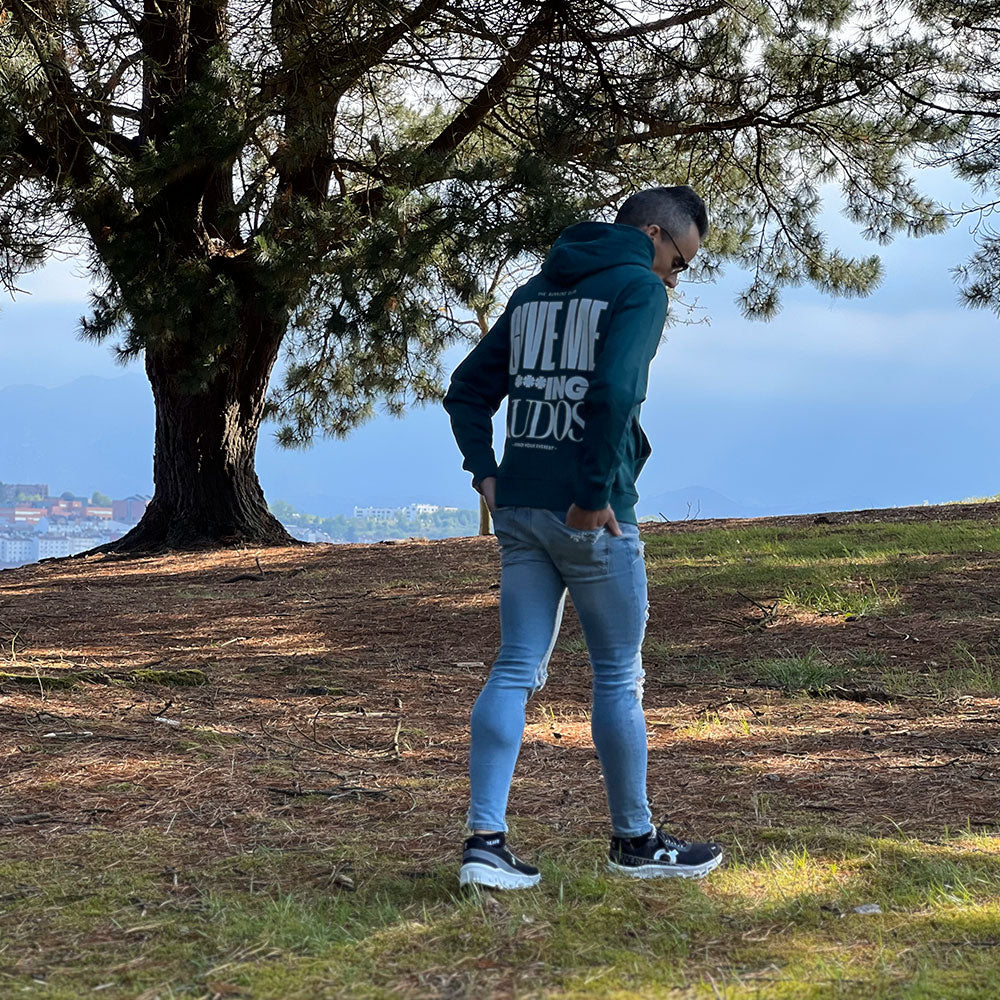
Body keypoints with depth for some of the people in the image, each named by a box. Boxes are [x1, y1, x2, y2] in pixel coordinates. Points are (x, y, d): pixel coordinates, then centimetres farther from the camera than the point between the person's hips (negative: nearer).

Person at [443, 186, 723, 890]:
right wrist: (596, 493, -17)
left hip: (518, 509, 7)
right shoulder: (639, 288, -5)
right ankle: (635, 840, 20)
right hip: (591, 515, -7)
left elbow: (467, 391, 17)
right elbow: (616, 393, -22)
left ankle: (485, 842, 1)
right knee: (619, 678, 7)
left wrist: (486, 473, 10)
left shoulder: (534, 292, 18)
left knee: (516, 671, 6)